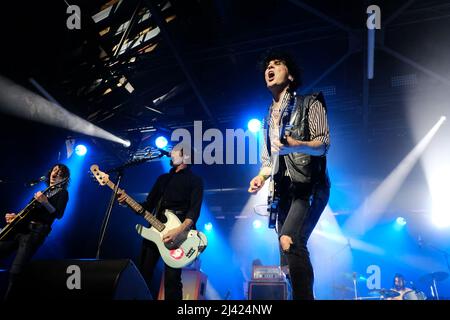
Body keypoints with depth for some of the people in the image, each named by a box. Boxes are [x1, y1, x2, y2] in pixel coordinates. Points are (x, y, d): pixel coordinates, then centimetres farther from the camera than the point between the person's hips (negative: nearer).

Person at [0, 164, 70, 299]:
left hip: (35, 232, -7)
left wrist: (45, 202, -19)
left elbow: (59, 215, -8)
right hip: (19, 227, 7)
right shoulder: (43, 191, 25)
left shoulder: (62, 193, 6)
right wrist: (14, 216, 8)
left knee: (15, 272, -18)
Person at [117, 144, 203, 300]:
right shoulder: (163, 178, 22)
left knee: (172, 279, -13)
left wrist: (179, 230, -28)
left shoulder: (195, 180, 4)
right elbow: (148, 206, 21)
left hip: (178, 234, -6)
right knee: (143, 274, 4)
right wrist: (127, 201, 2)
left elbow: (195, 210, -11)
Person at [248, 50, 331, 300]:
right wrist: (261, 177, 5)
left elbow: (323, 144, -9)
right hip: (283, 190, 7)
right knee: (289, 264, 4)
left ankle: (304, 296, -27)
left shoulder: (309, 103, 3)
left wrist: (295, 145, -28)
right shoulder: (269, 117, 22)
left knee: (289, 240, -29)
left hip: (308, 186, -7)